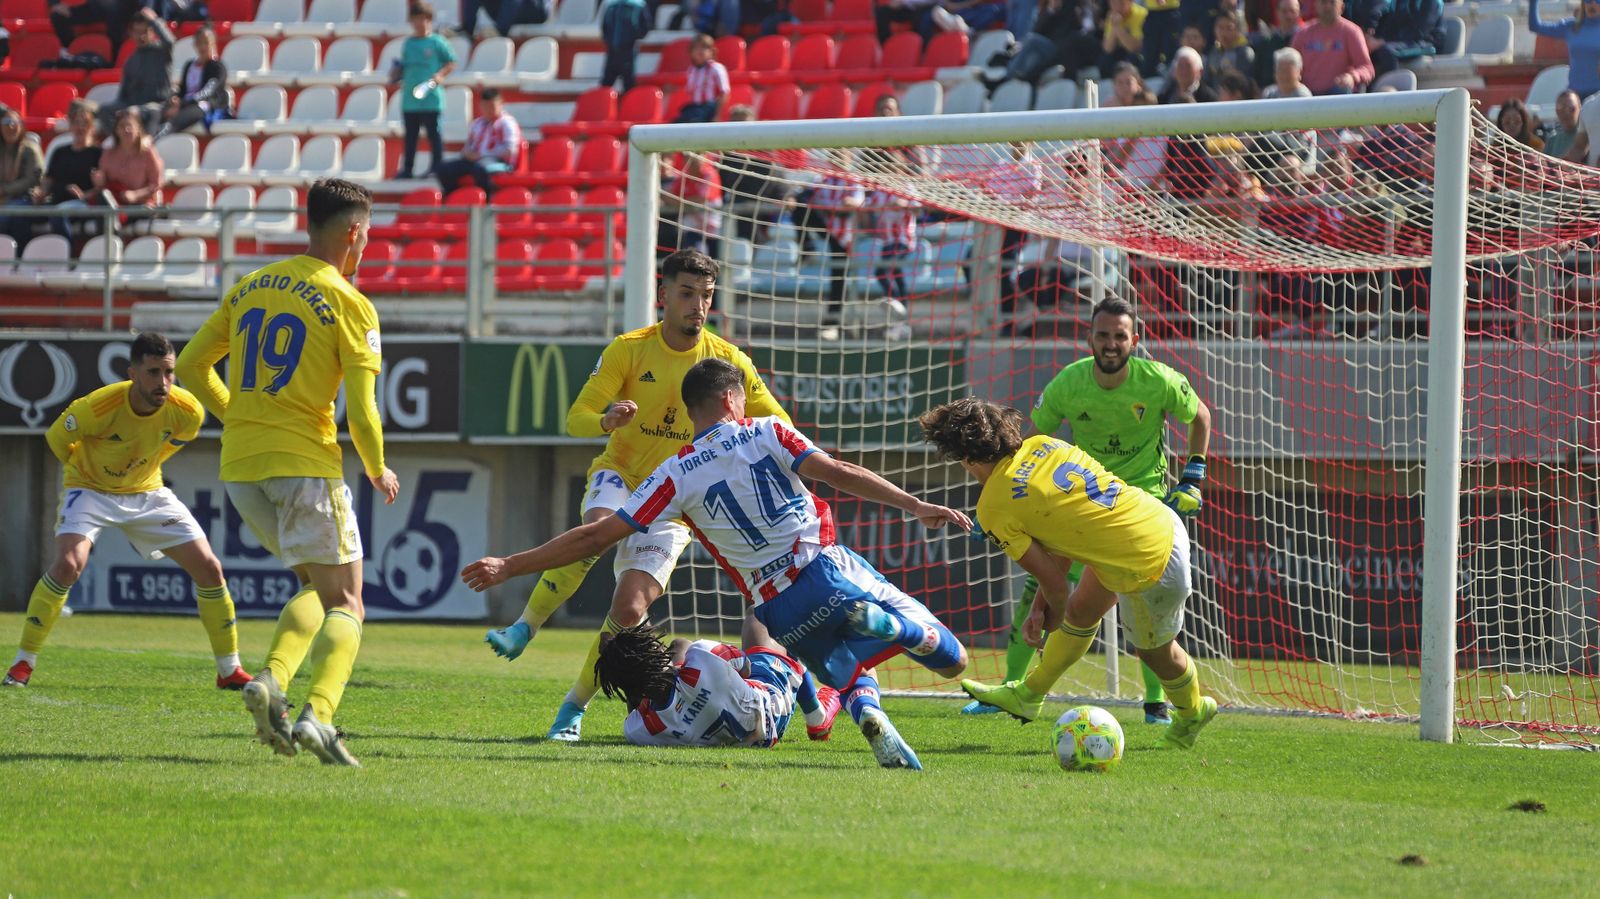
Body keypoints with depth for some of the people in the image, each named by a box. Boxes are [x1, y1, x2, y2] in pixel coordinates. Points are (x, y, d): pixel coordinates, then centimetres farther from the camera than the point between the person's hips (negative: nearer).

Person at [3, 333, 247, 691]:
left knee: (209, 568, -4)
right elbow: (56, 437, -11)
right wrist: (85, 469, 2)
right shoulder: (97, 407, -32)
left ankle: (230, 671, 11)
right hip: (90, 488, -4)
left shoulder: (187, 412, -20)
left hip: (147, 491, 4)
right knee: (67, 564, -28)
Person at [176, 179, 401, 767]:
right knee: (344, 603, 1)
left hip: (239, 463, 6)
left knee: (317, 586, 20)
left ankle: (271, 681, -4)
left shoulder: (249, 287, 11)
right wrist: (379, 472, 6)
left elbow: (191, 365, 14)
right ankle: (318, 714, -21)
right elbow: (361, 412, -11)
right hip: (306, 462, -6)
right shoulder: (349, 304, -7)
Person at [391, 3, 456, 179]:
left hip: (431, 98, -5)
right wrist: (396, 74, -2)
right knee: (410, 135, 9)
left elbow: (451, 63, -1)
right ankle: (407, 169, 14)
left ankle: (437, 168, 5)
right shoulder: (408, 43, 11)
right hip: (409, 99, 5)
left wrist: (439, 75, -15)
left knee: (434, 134, 0)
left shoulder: (437, 42, -4)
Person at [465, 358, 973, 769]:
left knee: (852, 683, 29)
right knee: (951, 661, 6)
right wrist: (914, 506, -10)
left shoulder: (677, 475, 3)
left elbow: (595, 537, -1)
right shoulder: (767, 433, 3)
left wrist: (508, 567, 3)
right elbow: (836, 474, -10)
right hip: (831, 569, -1)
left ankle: (870, 718, -9)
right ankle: (885, 622, -25)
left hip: (779, 611, 1)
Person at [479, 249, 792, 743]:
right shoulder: (629, 349, -7)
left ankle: (574, 706, 3)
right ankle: (523, 630, -30)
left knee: (629, 610, -14)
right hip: (619, 474, -1)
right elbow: (576, 419, -11)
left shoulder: (729, 362, -4)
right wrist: (607, 421, -35)